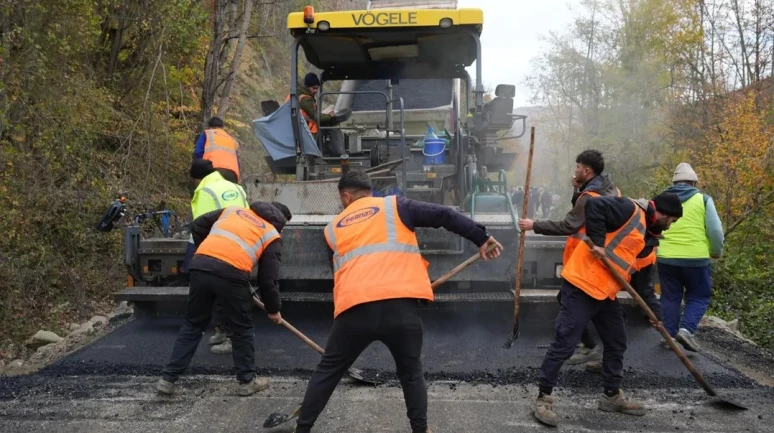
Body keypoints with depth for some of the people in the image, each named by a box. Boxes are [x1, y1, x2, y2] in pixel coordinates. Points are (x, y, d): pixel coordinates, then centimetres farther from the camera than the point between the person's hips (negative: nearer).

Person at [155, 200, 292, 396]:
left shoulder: (233, 210, 28)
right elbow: (268, 279, 12)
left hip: (200, 267, 4)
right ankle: (247, 381, 25)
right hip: (232, 274, -4)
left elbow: (197, 226, 25)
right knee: (242, 329, 16)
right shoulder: (272, 236, 16)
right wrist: (273, 309, 25)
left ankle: (167, 379, 21)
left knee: (192, 324, 19)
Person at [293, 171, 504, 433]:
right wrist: (481, 238, 14)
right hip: (401, 305, -1)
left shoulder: (333, 229, 24)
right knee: (411, 373, 21)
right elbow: (444, 216, 9)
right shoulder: (395, 206, 16)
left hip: (355, 308, 1)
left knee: (328, 371, 19)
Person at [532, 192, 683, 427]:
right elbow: (594, 205, -24)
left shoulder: (647, 238, 20)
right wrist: (597, 241, -24)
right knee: (564, 344, -7)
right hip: (582, 286, -10)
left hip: (606, 293, 10)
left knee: (616, 343, 17)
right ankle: (543, 398, 2)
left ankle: (612, 396, 33)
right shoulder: (631, 211, -9)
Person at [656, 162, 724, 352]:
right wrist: (716, 252, 13)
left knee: (670, 297, 14)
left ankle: (669, 335, 15)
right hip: (695, 258, -3)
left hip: (666, 258, 3)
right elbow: (715, 230, -3)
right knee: (699, 296, 11)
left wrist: (657, 248, 26)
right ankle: (686, 329, -7)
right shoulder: (703, 199, -1)